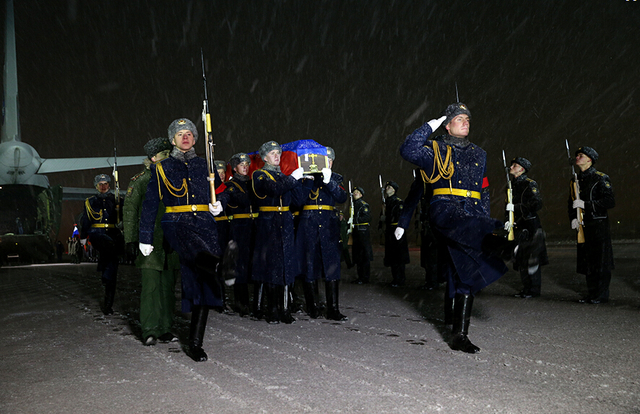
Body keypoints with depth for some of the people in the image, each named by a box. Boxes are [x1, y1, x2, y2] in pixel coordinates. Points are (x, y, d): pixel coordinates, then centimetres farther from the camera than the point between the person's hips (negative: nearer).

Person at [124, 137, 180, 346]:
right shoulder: (139, 181, 1)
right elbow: (130, 212, -1)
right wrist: (130, 240, -8)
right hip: (150, 243, -5)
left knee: (168, 287, 6)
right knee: (151, 286, -9)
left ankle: (165, 329, 14)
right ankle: (150, 331, -3)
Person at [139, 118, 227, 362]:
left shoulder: (205, 166, 18)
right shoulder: (162, 168, 11)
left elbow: (219, 192, 25)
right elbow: (150, 203, 9)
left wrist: (219, 204, 0)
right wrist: (145, 238, 3)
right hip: (177, 223, 1)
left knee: (202, 285, -4)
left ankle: (195, 344, 1)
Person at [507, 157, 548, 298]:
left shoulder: (530, 184, -9)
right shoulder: (513, 185, 15)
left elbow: (537, 205, -18)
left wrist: (515, 207, -21)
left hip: (530, 227, -8)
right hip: (518, 228, 8)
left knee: (531, 259, -5)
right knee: (520, 259, 11)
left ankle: (534, 290, 3)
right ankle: (526, 288, 20)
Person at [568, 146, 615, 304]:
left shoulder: (601, 178, -6)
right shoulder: (576, 180, 14)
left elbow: (610, 202, -14)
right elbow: (572, 202, 18)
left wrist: (585, 204, -21)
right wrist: (573, 218, -1)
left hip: (599, 226, -6)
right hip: (583, 226, 6)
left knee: (600, 261, -3)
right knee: (586, 261, 9)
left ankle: (602, 295, 5)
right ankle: (591, 293, 18)